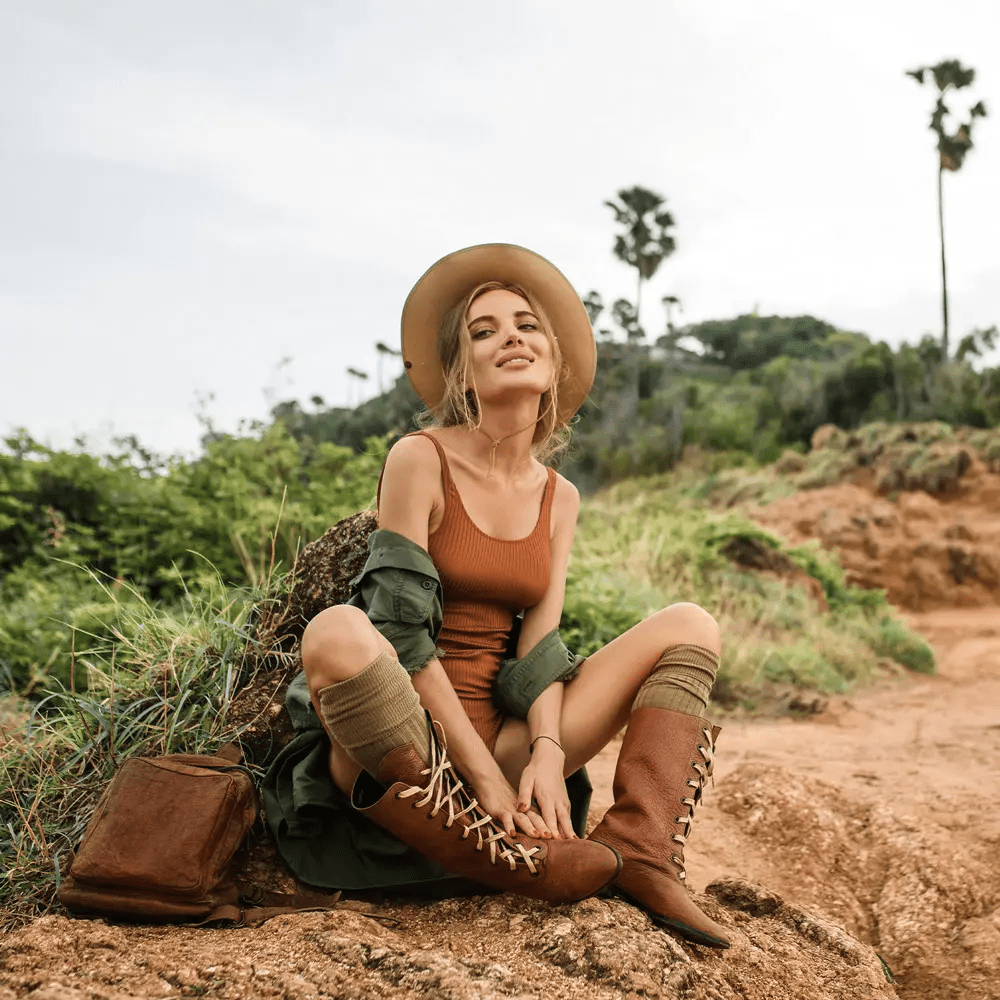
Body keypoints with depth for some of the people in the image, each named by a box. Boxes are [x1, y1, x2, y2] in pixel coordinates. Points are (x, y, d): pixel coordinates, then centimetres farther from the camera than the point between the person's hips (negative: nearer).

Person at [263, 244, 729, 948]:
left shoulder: (559, 498, 10)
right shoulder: (420, 460, -6)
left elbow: (539, 646, 3)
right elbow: (405, 633, -13)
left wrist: (547, 752, -17)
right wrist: (482, 772, -18)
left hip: (506, 737, 5)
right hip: (408, 733, -5)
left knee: (690, 627, -1)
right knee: (338, 634, -37)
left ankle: (642, 854, -24)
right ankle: (530, 863, -29)